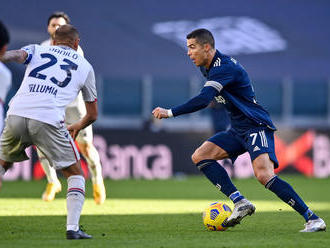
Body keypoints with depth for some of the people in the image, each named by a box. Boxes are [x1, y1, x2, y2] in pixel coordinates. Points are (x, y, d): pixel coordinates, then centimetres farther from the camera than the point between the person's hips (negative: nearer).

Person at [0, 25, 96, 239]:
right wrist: (77, 127, 49)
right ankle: (73, 227, -2)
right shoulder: (85, 66, 23)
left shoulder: (37, 50, 24)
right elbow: (92, 115, 29)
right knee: (76, 174, 13)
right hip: (48, 120, -2)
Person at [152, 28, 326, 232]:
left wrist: (170, 113, -27)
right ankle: (240, 202, -12)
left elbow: (203, 100, -31)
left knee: (264, 175, -27)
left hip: (257, 127, -10)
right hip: (238, 131, 10)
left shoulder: (223, 68, -19)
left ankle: (313, 219, -21)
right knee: (200, 156, -4)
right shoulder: (216, 66, 12)